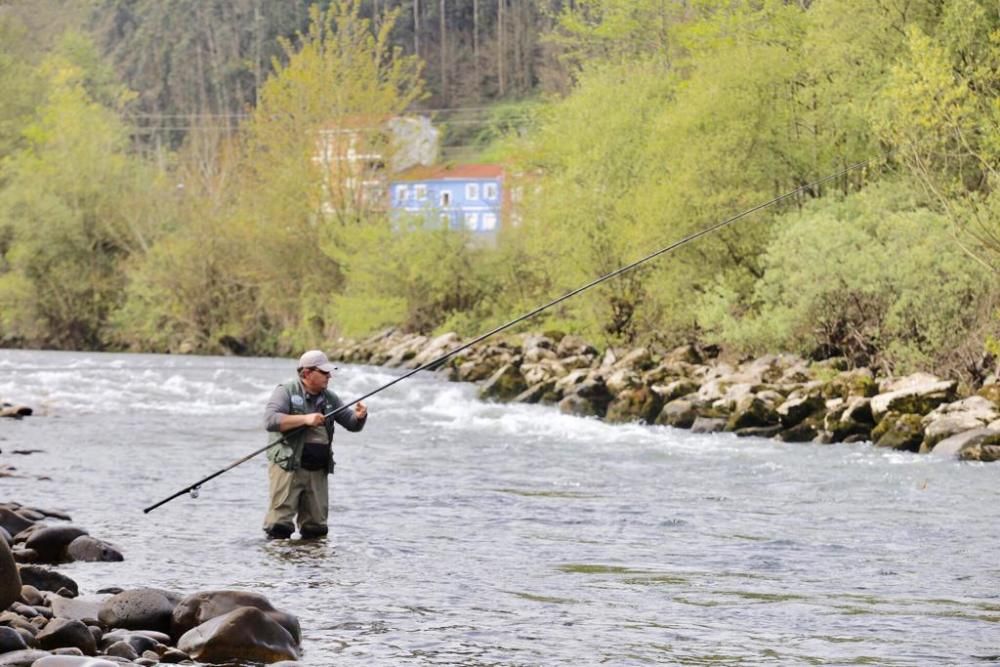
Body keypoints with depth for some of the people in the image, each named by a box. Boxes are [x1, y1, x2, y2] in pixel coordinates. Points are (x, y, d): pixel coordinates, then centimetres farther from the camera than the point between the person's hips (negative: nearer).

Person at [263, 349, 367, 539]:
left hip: (318, 471, 6)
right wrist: (305, 419, -23)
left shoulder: (329, 398, 14)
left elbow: (353, 424, 17)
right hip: (288, 467, -6)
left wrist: (360, 417, -8)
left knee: (316, 528, 8)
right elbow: (270, 420, -18)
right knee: (280, 526, -10)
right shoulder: (286, 392, -4)